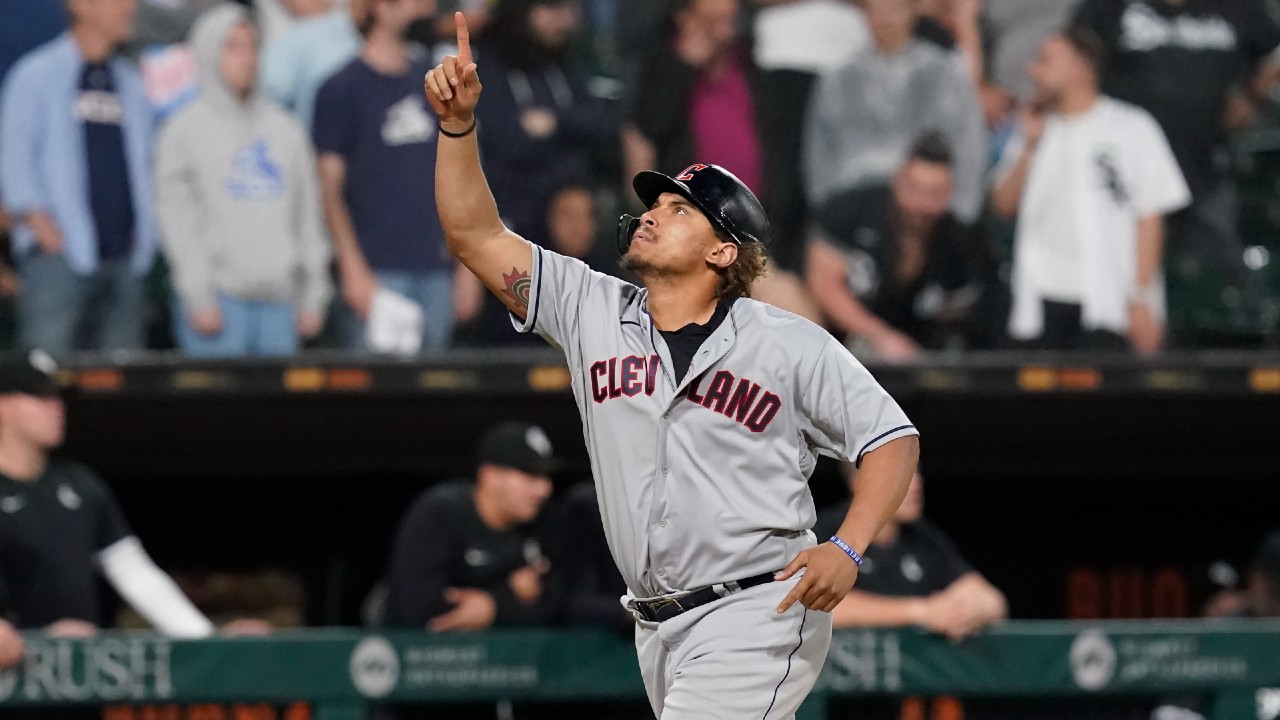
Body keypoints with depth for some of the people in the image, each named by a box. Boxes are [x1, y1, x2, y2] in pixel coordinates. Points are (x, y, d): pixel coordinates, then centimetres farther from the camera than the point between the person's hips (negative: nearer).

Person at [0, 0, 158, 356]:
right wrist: (35, 217, -13)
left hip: (125, 256, 6)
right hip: (61, 248, -6)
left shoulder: (131, 83, 18)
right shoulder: (37, 76, 1)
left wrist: (145, 230, 10)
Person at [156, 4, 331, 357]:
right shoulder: (185, 132, 2)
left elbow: (309, 218, 16)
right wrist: (199, 298, -13)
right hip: (220, 298, -4)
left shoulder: (285, 129, 16)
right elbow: (177, 221, -4)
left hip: (279, 301, 4)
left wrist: (314, 297, 9)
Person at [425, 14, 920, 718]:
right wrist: (458, 124, -9)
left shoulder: (789, 344, -3)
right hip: (658, 628, 6)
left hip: (756, 614, -6)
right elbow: (474, 235, 5)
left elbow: (892, 437, 0)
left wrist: (847, 550, -15)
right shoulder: (595, 312, 8)